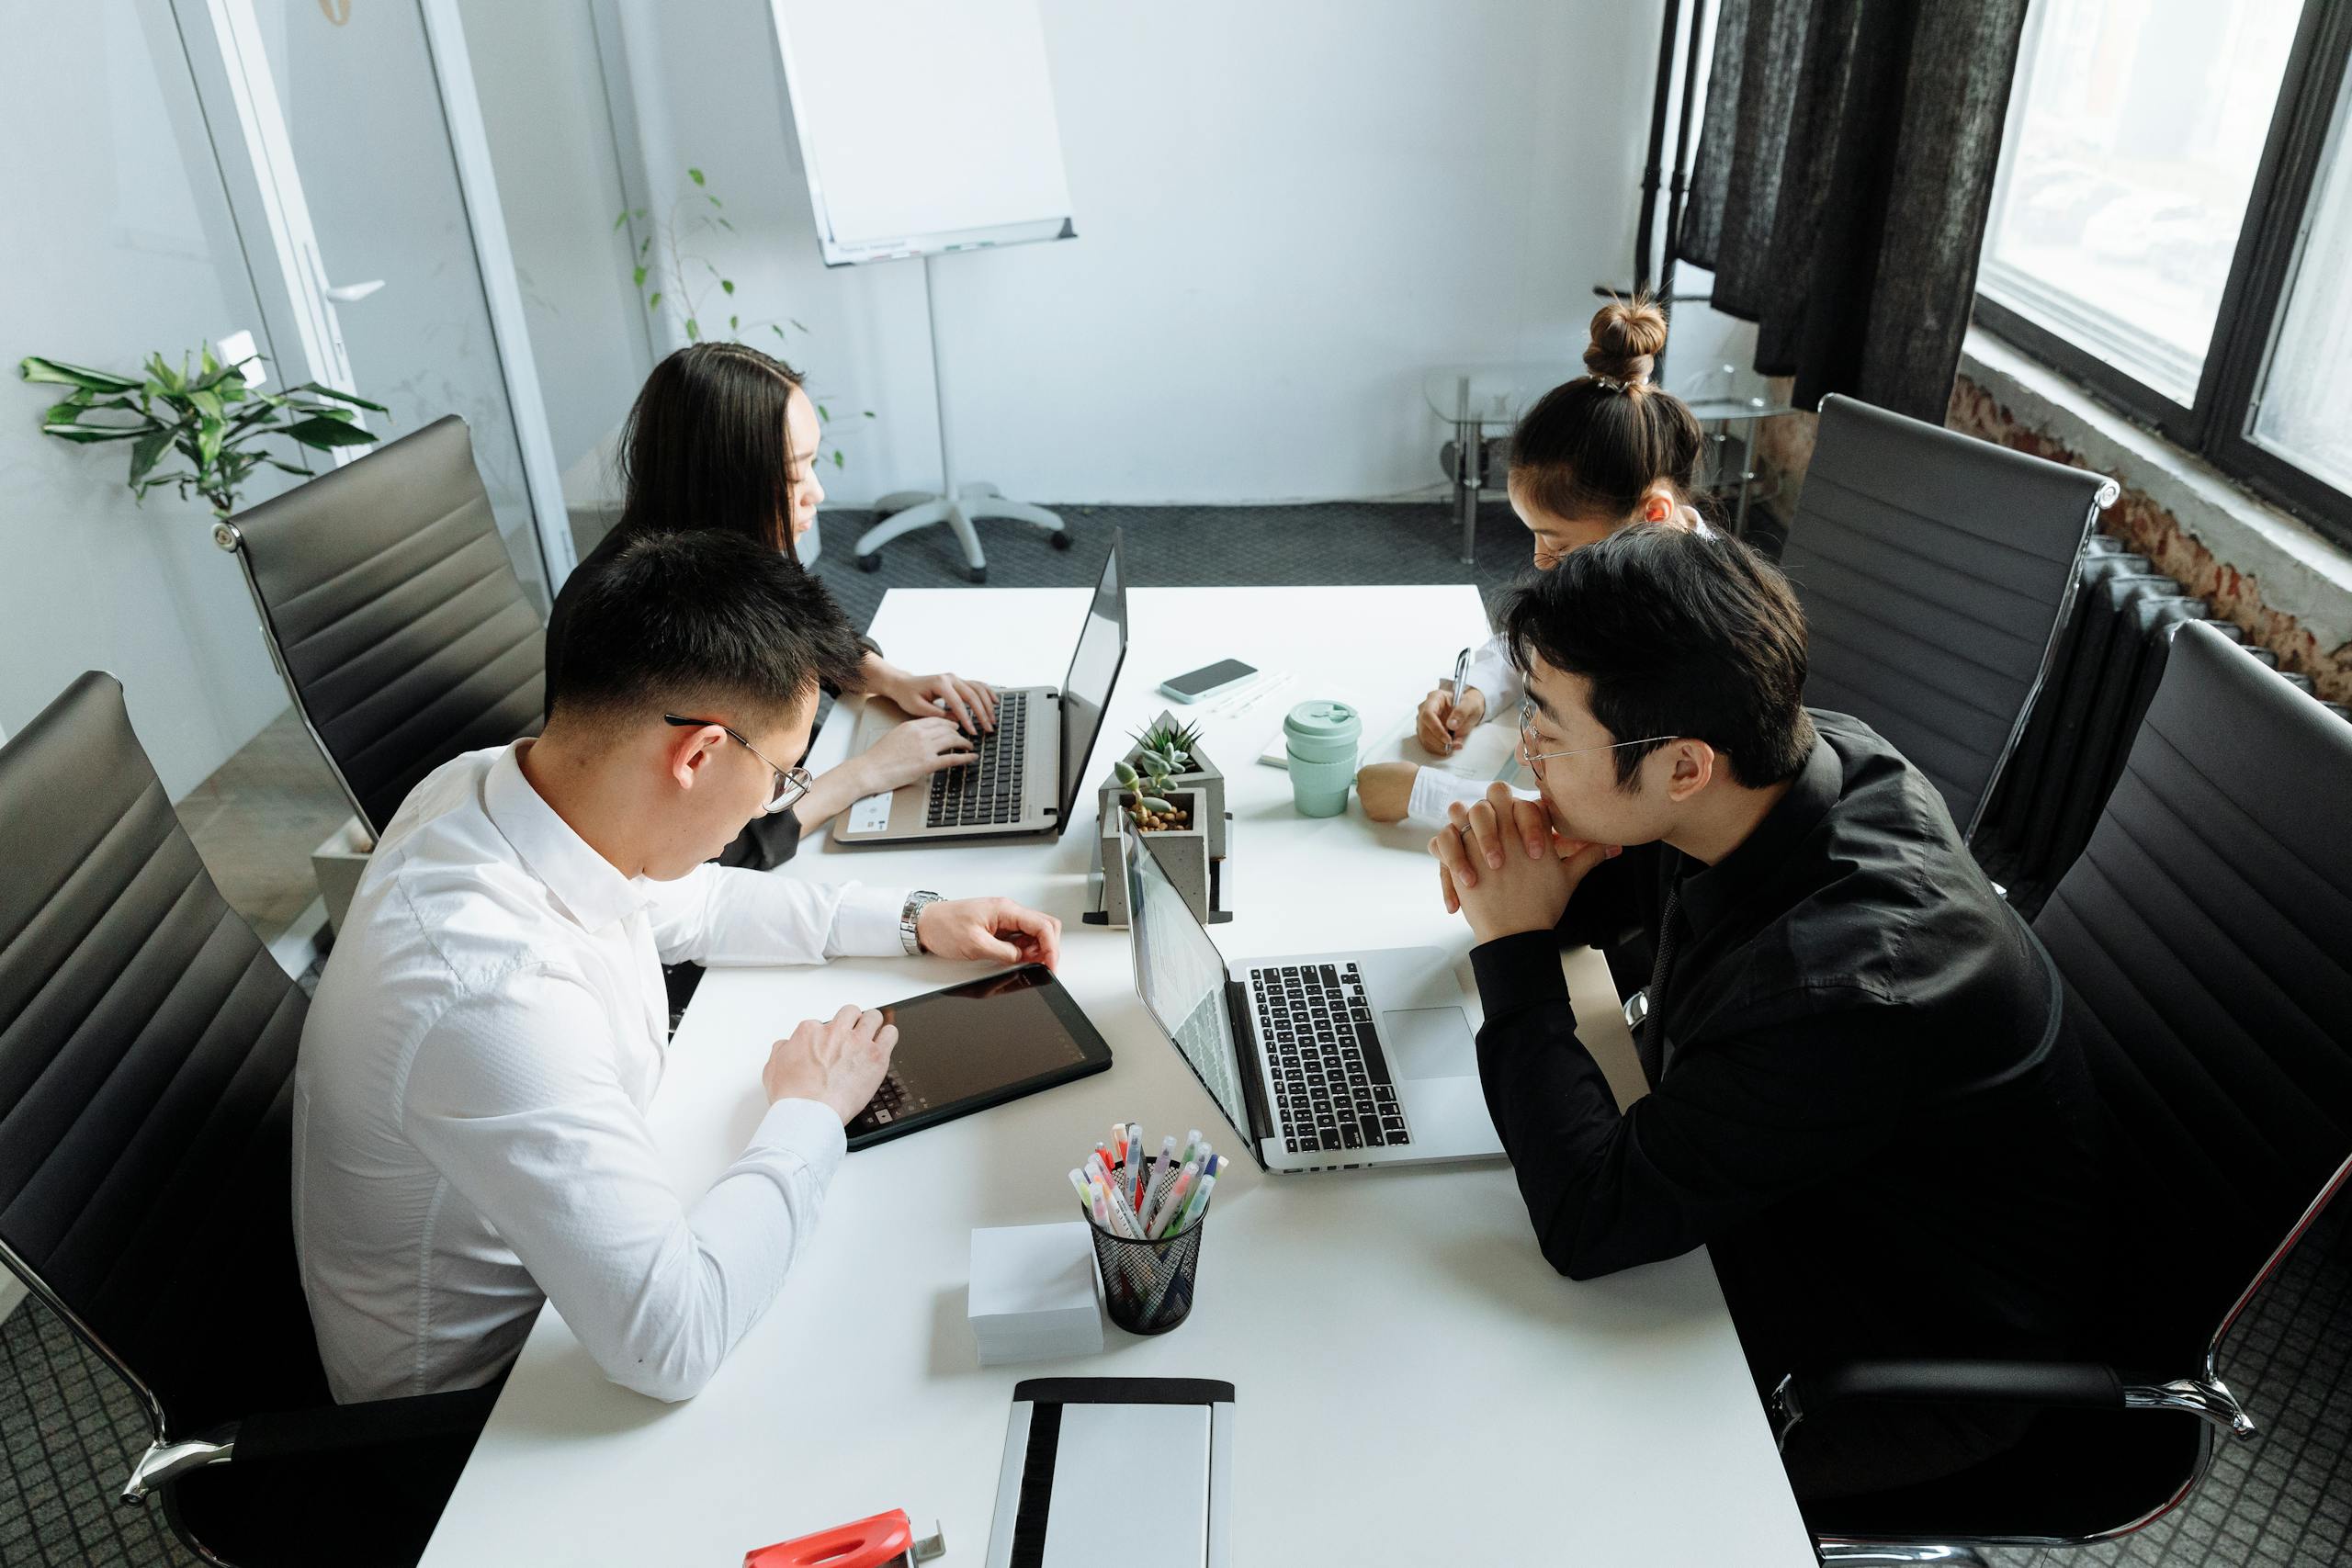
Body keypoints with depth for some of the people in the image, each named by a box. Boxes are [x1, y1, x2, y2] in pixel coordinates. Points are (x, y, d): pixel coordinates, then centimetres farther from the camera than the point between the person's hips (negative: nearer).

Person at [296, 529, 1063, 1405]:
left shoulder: (499, 782, -13)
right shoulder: (491, 994, -40)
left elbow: (683, 903, 8)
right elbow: (671, 1342, -37)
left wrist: (913, 920, 3)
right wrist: (810, 1114, -23)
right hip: (478, 1387, -7)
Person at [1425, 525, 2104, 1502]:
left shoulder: (1845, 985, -42)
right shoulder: (1808, 754, -18)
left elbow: (1587, 1227, -34)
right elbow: (1634, 886, 4)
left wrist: (1516, 947, -31)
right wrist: (1536, 868, -20)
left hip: (1920, 1351, -7)